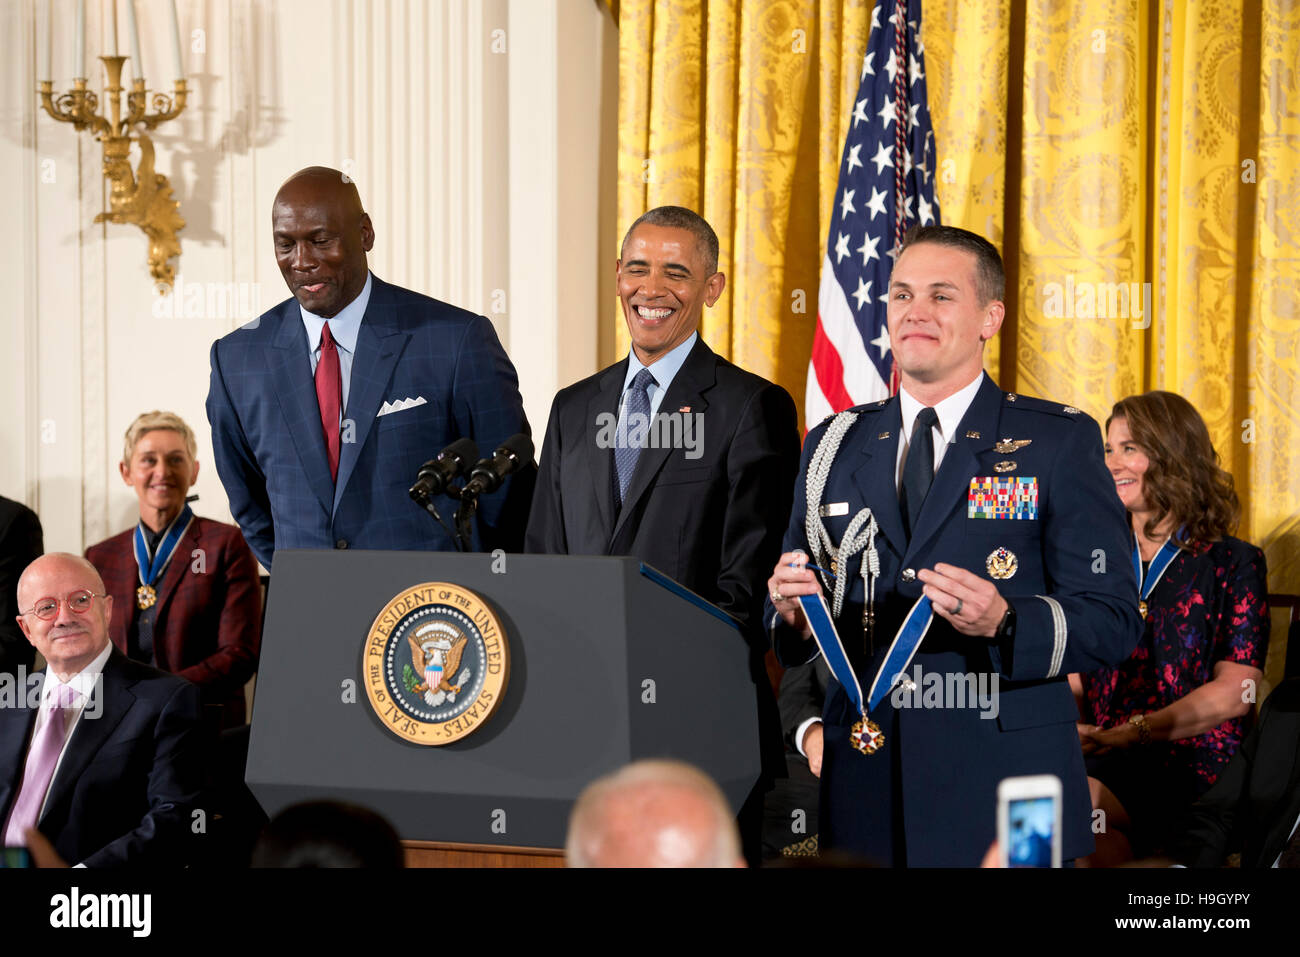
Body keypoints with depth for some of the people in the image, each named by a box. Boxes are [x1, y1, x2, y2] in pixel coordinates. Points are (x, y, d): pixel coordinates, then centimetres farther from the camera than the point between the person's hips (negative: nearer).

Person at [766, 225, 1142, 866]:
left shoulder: (1060, 441, 0)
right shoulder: (833, 446, 13)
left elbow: (1112, 623, -6)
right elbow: (793, 645, 16)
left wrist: (1004, 623, -23)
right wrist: (792, 613, -7)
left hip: (1002, 791, -3)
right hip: (862, 788, 3)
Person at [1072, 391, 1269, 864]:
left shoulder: (1233, 562, 6)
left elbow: (1235, 691, -3)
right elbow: (1075, 676, 16)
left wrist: (1132, 732, -13)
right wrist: (1069, 726, -7)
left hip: (1189, 768, -3)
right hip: (1103, 769, 3)